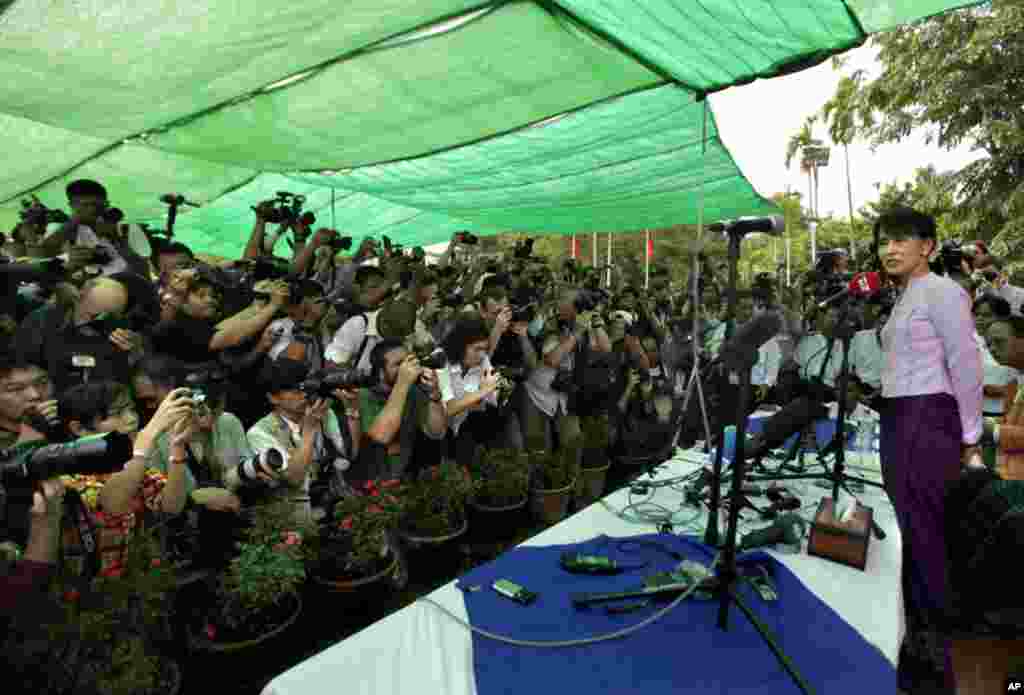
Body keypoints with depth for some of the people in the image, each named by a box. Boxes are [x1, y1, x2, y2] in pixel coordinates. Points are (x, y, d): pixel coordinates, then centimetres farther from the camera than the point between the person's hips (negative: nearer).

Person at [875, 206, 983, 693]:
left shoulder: (941, 291, -8)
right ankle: (920, 641, 27)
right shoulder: (904, 297, 16)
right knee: (912, 531, 14)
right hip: (896, 419, 9)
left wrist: (970, 439, -9)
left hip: (928, 419, -9)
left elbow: (967, 367, -11)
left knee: (924, 533, -4)